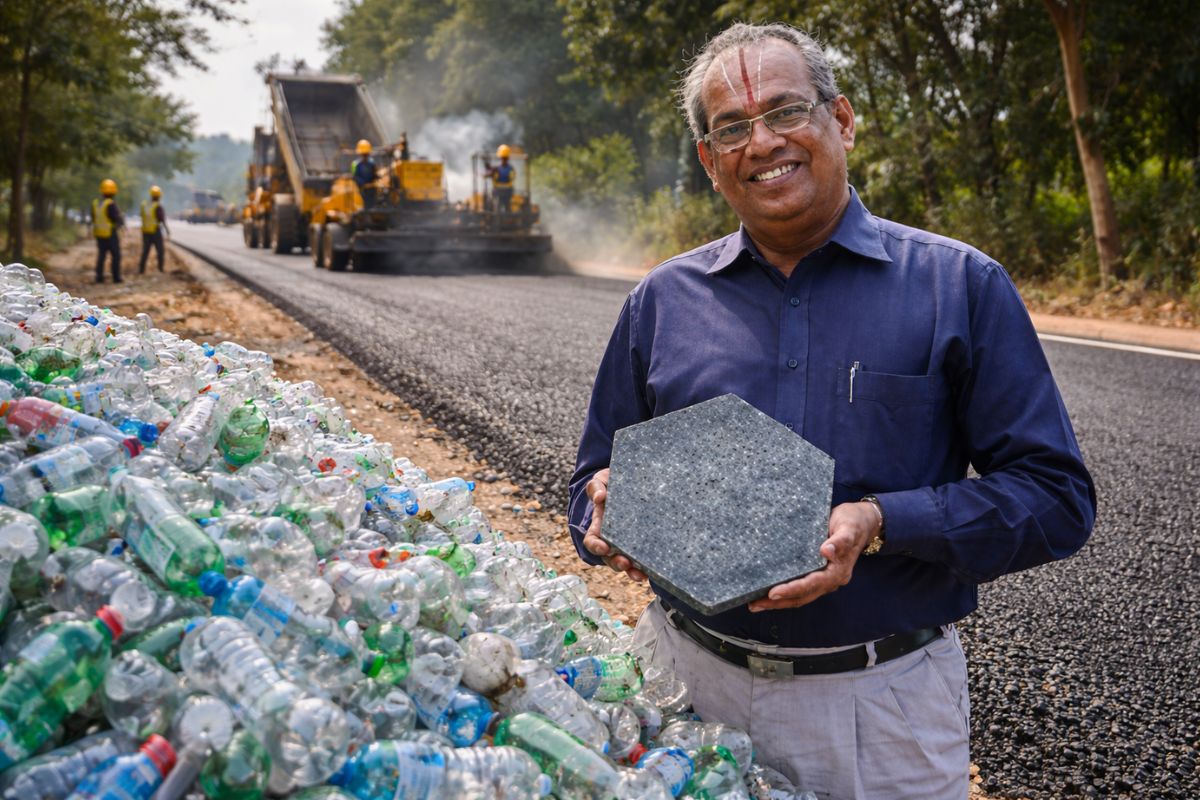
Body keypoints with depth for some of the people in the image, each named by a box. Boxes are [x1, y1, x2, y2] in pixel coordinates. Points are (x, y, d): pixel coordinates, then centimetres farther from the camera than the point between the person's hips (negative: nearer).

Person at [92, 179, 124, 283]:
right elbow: (118, 219, -17)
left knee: (101, 255, 11)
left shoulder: (95, 203, 3)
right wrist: (122, 218, 4)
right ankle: (116, 277, 3)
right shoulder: (111, 204, -19)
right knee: (116, 256, 4)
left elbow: (94, 219, 12)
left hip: (99, 234, 6)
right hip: (111, 234, -6)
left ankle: (99, 277, 9)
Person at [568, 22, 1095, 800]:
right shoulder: (661, 300, 5)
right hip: (685, 677, 3)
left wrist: (881, 524, -20)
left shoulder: (960, 286, -4)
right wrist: (608, 513, -11)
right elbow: (598, 477, 12)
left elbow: (1055, 494, -6)